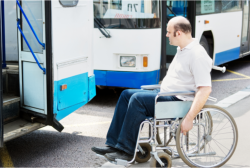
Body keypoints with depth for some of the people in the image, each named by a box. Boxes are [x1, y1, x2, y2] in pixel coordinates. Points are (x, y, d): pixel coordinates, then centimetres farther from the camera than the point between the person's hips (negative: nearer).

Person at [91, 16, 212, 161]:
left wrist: (189, 118, -28)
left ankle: (126, 151, -15)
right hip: (164, 93, 11)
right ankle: (113, 145, 1)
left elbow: (205, 89, -26)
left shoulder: (197, 55, -19)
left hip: (179, 101, -11)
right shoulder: (182, 50, 14)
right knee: (126, 94, 4)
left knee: (138, 99, -25)